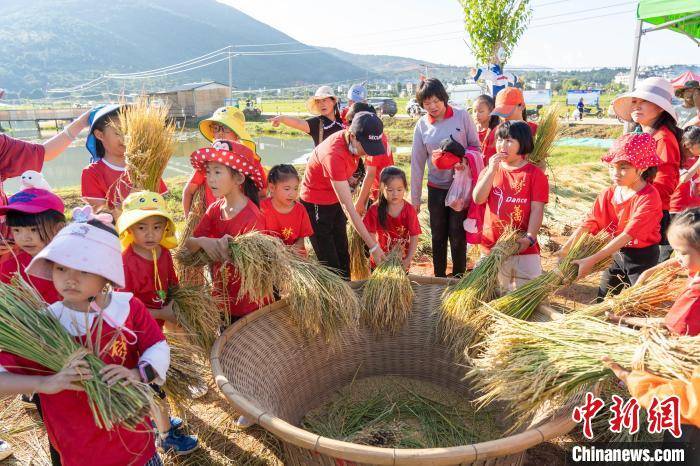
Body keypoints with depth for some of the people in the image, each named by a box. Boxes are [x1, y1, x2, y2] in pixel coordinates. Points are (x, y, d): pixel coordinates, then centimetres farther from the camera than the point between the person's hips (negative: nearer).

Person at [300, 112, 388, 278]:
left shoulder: (353, 141, -12)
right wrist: (373, 246, -34)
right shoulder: (334, 155, -35)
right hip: (316, 205, -7)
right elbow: (349, 208, -35)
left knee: (343, 257, 13)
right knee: (330, 264, -3)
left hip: (335, 201, 8)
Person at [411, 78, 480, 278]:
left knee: (458, 235, 3)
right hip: (436, 188, 2)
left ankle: (459, 277, 21)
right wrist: (415, 197, 2)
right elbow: (417, 162, 1)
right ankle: (439, 277, 27)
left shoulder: (462, 116, -6)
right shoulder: (422, 125, -1)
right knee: (438, 236, 12)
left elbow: (475, 146, 0)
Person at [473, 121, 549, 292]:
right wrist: (492, 169, -14)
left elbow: (537, 209, -9)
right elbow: (478, 199, -8)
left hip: (524, 247, -2)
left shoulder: (535, 174, -3)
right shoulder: (490, 170, 7)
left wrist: (530, 238, -20)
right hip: (492, 244, 3)